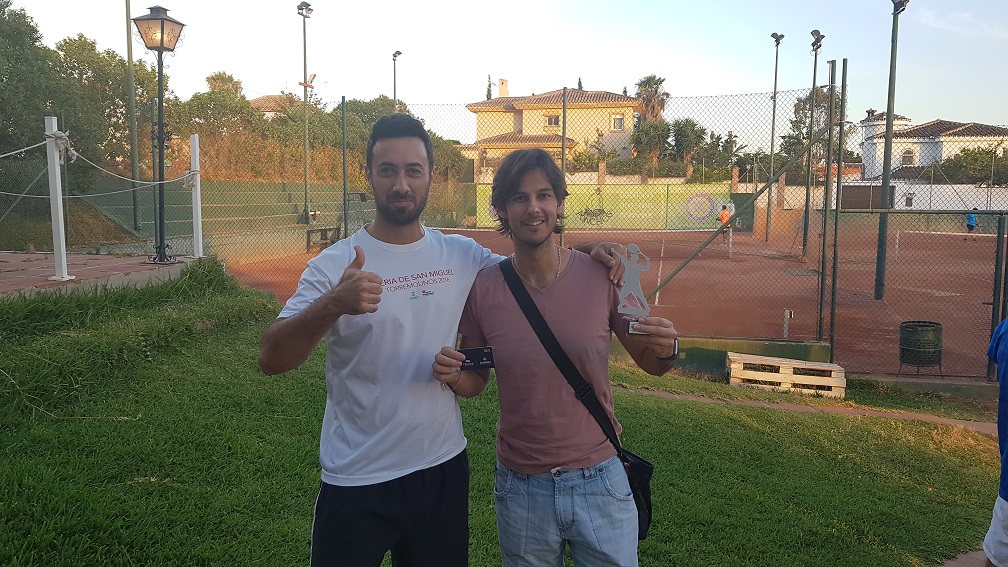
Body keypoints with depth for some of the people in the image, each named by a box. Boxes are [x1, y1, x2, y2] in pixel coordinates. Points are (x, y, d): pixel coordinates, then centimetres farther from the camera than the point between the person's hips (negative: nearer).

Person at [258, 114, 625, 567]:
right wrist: (333, 304, -39)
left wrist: (585, 254, -6)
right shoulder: (334, 266, -12)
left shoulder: (463, 256, 0)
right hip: (356, 482, -3)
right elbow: (271, 360, -21)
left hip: (444, 469, 4)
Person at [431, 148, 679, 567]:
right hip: (520, 489, 1)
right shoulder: (482, 289, -9)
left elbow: (649, 363, 1)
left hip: (600, 484, -1)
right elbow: (475, 381, 5)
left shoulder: (603, 276, -11)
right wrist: (452, 376, -17)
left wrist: (666, 349, -21)